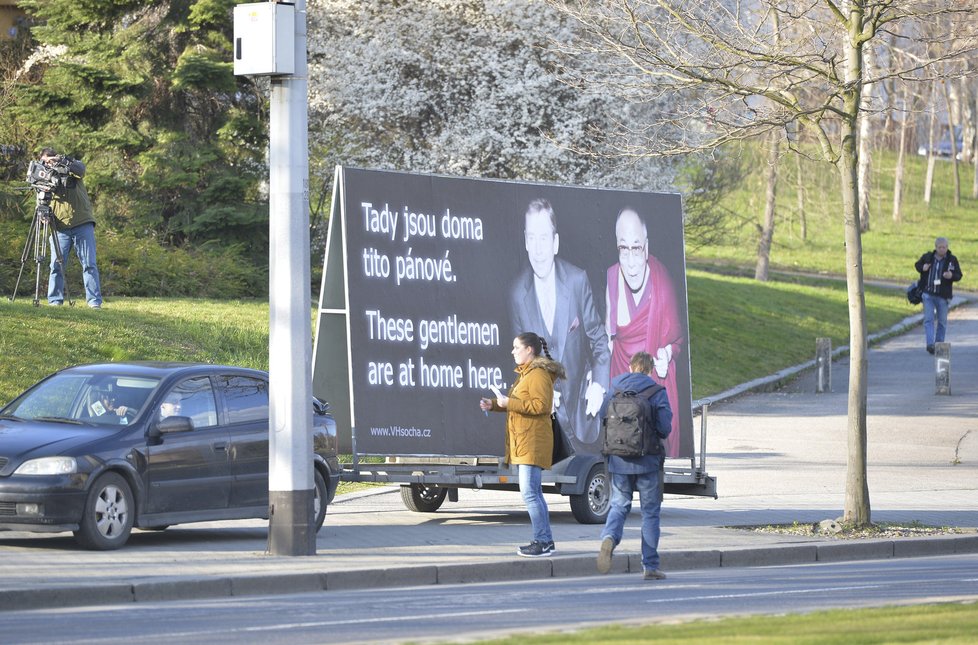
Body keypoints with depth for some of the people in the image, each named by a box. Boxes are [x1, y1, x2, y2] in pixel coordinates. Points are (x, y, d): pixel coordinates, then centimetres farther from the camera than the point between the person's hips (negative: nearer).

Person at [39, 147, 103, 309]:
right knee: (56, 265, -3)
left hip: (82, 224, -2)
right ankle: (55, 301, 3)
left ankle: (94, 301, -5)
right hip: (60, 227, 2)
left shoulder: (72, 168, 7)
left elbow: (80, 169, -18)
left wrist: (62, 161, -31)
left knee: (89, 264, -5)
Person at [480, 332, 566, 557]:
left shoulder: (539, 375, -13)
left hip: (533, 442, -11)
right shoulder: (524, 374, 20)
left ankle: (542, 542, -10)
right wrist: (494, 404, 13)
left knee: (529, 492, -12)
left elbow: (541, 405, -23)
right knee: (534, 492, 13)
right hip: (523, 442, 11)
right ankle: (546, 541, 18)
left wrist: (509, 403, -19)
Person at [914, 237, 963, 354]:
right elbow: (917, 265, 17)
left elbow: (959, 275, 1)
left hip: (943, 296, 0)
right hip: (928, 294, 0)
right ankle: (930, 344, -14)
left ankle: (939, 344, 21)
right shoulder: (927, 257, 1)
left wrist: (951, 276, -22)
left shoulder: (952, 260, -2)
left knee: (942, 321, 9)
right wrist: (922, 268, -6)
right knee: (929, 319, -9)